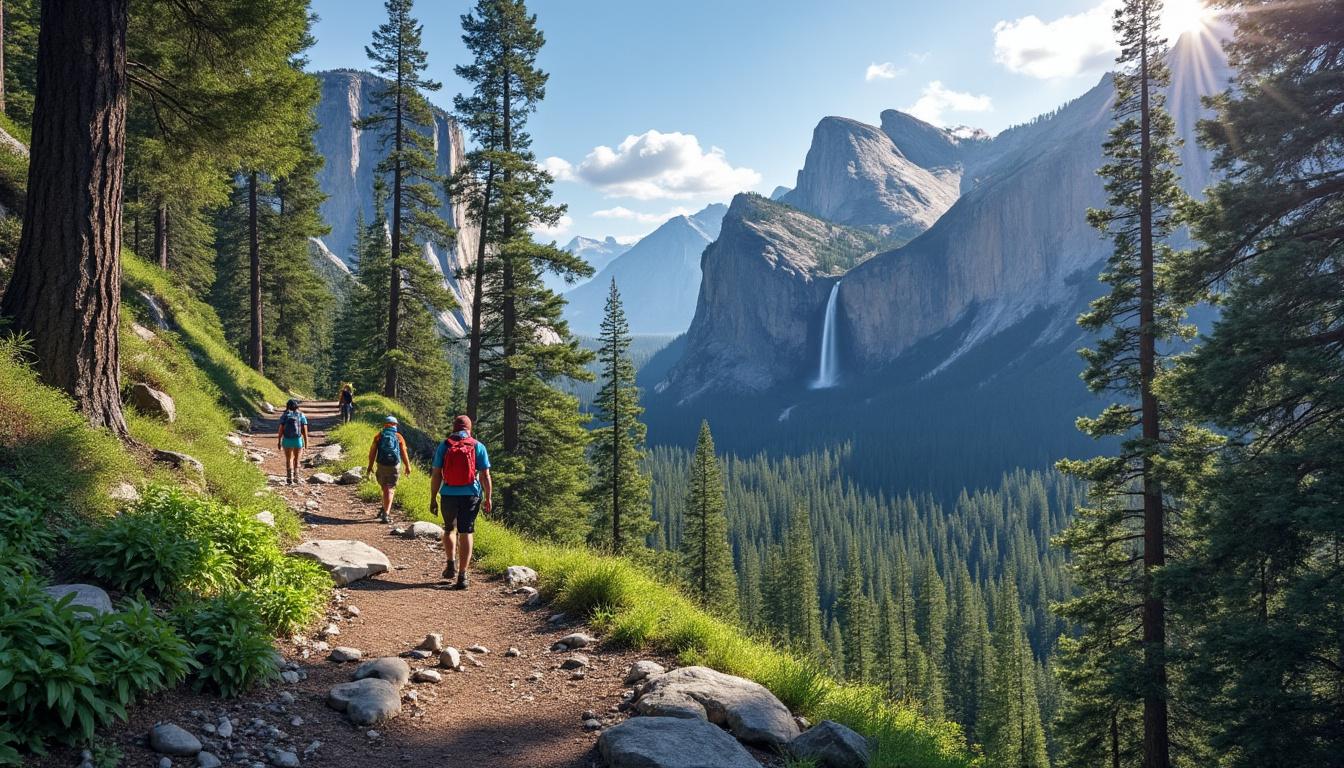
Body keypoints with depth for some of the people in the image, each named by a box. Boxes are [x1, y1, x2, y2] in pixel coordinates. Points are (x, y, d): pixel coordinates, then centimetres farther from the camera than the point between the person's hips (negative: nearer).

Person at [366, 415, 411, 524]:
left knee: (385, 489, 19)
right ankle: (386, 513, -10)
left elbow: (372, 452, -2)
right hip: (395, 466, -1)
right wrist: (408, 467, 8)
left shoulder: (379, 436, 1)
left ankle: (386, 510, 26)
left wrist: (370, 466, 5)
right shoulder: (399, 437, -1)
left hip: (381, 466, 1)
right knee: (390, 490, 0)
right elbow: (404, 454, -2)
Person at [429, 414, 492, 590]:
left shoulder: (443, 446, 1)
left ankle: (451, 564, 11)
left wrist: (433, 499, 5)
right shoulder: (478, 447, 0)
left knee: (449, 529, 24)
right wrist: (487, 498, 7)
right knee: (466, 533, 4)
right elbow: (485, 476, -2)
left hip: (448, 495, 1)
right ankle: (462, 576, 1)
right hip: (470, 495, -1)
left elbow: (436, 475, -1)